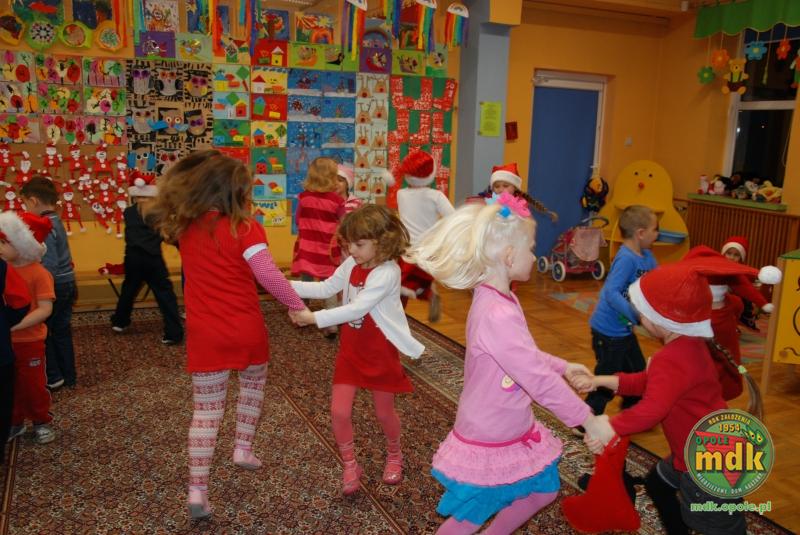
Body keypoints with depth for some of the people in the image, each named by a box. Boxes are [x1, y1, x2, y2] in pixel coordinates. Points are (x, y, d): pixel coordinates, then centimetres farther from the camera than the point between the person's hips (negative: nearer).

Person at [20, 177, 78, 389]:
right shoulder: (57, 221, 10)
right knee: (62, 331, 15)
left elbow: (49, 264, -24)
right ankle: (68, 376, 22)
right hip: (67, 282, 9)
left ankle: (53, 377, 11)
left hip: (54, 285, -9)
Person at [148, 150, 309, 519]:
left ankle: (197, 491, 8)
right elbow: (268, 275, -17)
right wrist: (298, 305, -7)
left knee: (206, 409, 8)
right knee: (253, 383, 27)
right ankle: (243, 449, 34)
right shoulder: (244, 227, -13)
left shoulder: (184, 226, 1)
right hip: (246, 331, -2)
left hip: (204, 335, 3)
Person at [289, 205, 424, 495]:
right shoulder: (352, 264, -2)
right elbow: (327, 288, 8)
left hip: (380, 352, -5)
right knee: (339, 411, 1)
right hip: (351, 348, 6)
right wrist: (289, 285, -3)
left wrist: (314, 318, -37)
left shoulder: (387, 273, -25)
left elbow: (356, 309, -33)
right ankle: (350, 466, 24)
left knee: (384, 411, 12)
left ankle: (394, 456, 43)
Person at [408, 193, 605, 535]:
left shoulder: (499, 299, 0)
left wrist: (563, 366, 10)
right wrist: (587, 419, -22)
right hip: (489, 442, -9)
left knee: (543, 491, 24)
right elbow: (539, 380, -31)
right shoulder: (498, 315, -33)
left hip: (512, 433, 9)